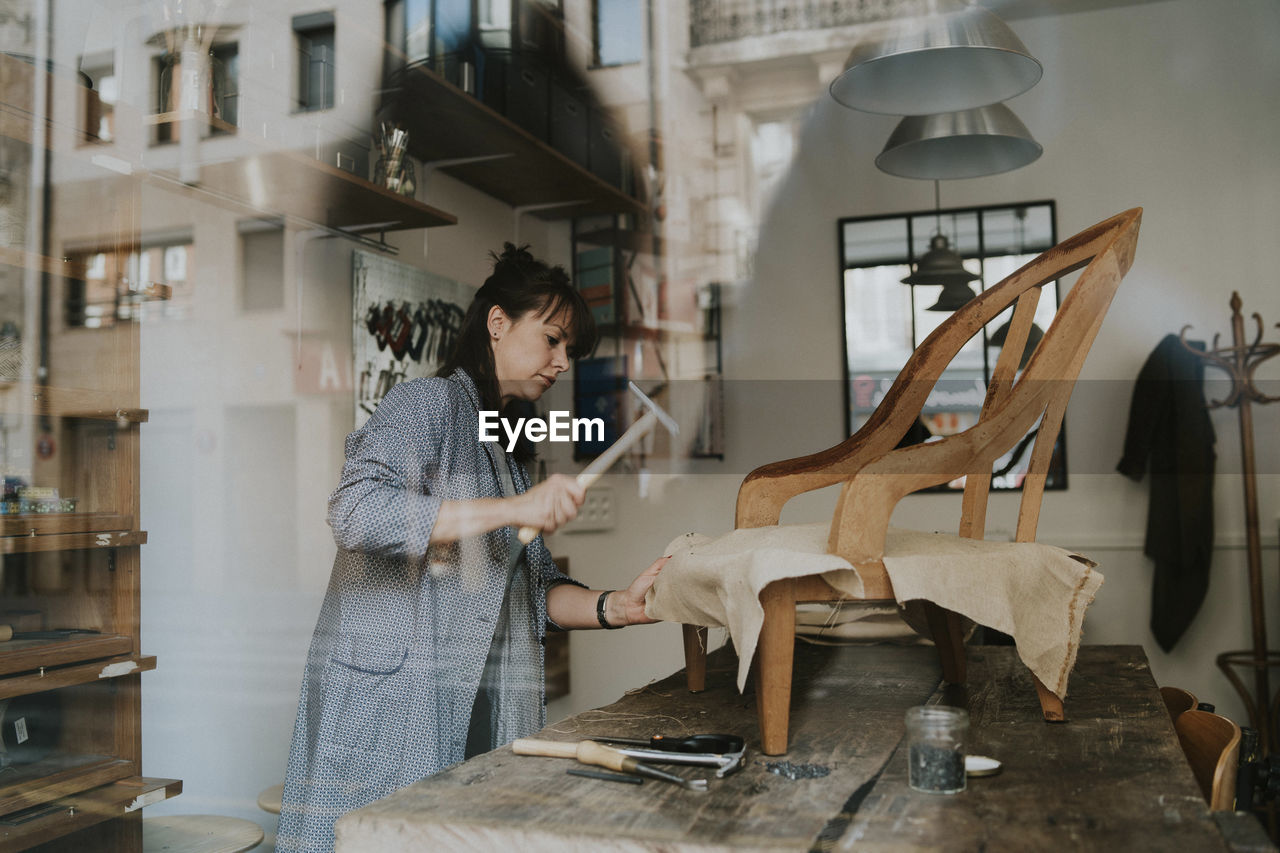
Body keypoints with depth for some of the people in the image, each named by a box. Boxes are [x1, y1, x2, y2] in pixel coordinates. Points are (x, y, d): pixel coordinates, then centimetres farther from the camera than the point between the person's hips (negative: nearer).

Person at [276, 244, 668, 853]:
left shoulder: (512, 452, 20)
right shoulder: (427, 403, -4)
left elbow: (535, 591, 15)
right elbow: (355, 511, -22)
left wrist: (614, 607, -3)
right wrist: (511, 510, -23)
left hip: (482, 711, 7)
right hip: (394, 705, -7)